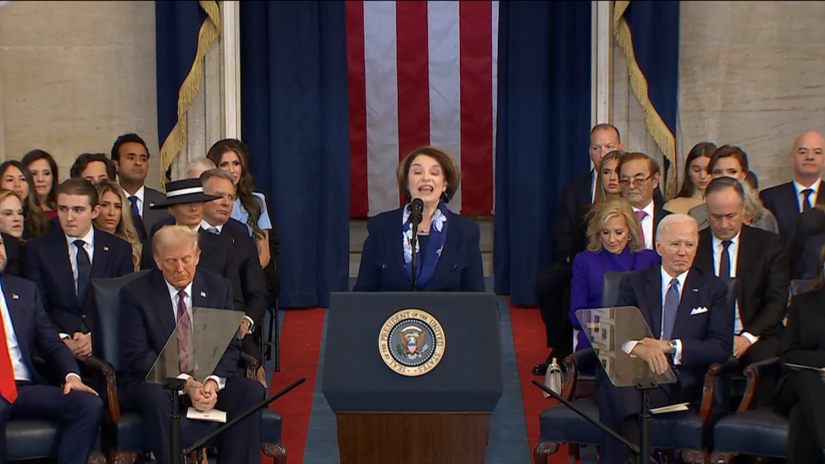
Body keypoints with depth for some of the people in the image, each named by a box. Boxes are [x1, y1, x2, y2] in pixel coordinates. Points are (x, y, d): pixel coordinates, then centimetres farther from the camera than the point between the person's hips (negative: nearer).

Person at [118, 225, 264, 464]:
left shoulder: (218, 287, 6)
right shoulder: (136, 293, -4)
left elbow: (229, 347, 4)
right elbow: (136, 356, -11)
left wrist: (214, 382, -19)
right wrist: (185, 383, -24)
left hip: (208, 380, 3)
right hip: (154, 381, -3)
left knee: (251, 390, -24)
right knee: (155, 395, -37)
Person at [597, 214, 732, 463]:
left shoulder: (713, 289, 14)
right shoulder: (634, 283, 15)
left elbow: (722, 347, 1)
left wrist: (670, 346, -12)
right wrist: (637, 347, -24)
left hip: (682, 380, -2)